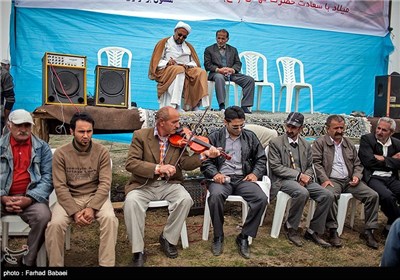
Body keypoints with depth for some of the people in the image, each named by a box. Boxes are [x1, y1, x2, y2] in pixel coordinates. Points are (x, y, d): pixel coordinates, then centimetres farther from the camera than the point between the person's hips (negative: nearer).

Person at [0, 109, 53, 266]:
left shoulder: (42, 147, 6)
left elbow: (47, 178, -3)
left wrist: (29, 199, -17)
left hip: (31, 197, -1)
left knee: (43, 216, -31)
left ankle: (29, 261, -10)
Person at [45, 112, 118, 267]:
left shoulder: (102, 152, -5)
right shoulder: (61, 153, -6)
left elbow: (105, 184, -9)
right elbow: (60, 187, -9)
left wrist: (92, 208, -23)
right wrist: (75, 212, -20)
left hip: (95, 196, 0)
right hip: (69, 198, 0)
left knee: (110, 218, -29)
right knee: (55, 224, -27)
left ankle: (107, 264, -15)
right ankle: (55, 265, -4)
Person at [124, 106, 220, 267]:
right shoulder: (141, 135, -5)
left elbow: (185, 164, -4)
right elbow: (130, 163, -14)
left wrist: (204, 155, -20)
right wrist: (157, 168, -26)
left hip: (169, 184, 2)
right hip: (143, 185, -2)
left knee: (185, 199, -26)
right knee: (131, 202, -31)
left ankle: (168, 239, -2)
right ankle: (138, 251, -16)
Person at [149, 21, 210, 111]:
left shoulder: (189, 46, 23)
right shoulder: (164, 43, 12)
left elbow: (195, 63, 13)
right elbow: (156, 62, 3)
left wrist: (187, 65, -10)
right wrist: (167, 63, -18)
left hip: (186, 71, 4)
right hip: (166, 71, -4)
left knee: (201, 72, -24)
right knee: (179, 70, -38)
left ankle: (195, 106, -30)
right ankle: (175, 106, -45)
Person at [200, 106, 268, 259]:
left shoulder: (250, 136, 11)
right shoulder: (214, 137, 5)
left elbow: (261, 158, 16)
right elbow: (205, 161, 4)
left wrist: (255, 173, -2)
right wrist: (215, 174, -15)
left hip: (243, 178, 2)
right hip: (222, 178, -2)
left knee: (262, 198, -26)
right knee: (216, 196, -36)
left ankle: (243, 237, -10)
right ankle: (218, 236, -13)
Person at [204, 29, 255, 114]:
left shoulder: (233, 49, 23)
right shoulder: (209, 49, 14)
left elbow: (238, 63, 13)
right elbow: (207, 65, 2)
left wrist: (232, 69, -11)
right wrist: (218, 70, -16)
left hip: (231, 73, 3)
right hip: (217, 73, -3)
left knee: (250, 80, -19)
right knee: (219, 77, -41)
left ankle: (245, 106, -21)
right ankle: (222, 106, -45)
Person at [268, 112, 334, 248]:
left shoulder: (306, 145, 15)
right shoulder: (275, 142, -1)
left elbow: (309, 167, 18)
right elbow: (275, 167, -9)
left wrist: (306, 176, -8)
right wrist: (298, 174, -17)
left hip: (303, 179, 6)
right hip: (283, 180, -5)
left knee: (328, 195, -16)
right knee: (302, 193, -35)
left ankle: (313, 231, -2)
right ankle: (290, 227, -12)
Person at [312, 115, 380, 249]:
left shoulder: (349, 144, 20)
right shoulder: (320, 143, 4)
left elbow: (357, 164, 21)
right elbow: (316, 163, -5)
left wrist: (357, 176, 1)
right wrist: (324, 179, -18)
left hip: (349, 180, 5)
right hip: (332, 180, -5)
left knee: (373, 195, -14)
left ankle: (368, 231, -4)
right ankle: (333, 231, -22)